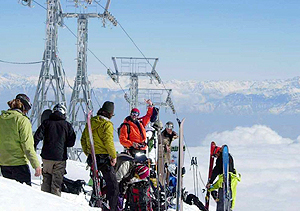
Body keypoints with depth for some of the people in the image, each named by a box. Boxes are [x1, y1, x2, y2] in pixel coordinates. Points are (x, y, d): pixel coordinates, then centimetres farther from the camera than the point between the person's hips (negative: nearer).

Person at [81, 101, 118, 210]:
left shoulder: (91, 122, 11)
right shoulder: (107, 124, -12)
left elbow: (83, 139, 15)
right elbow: (109, 142, -18)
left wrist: (88, 153, 22)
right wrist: (114, 156, -9)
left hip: (92, 157, 7)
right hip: (104, 158, -7)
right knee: (113, 186, -3)